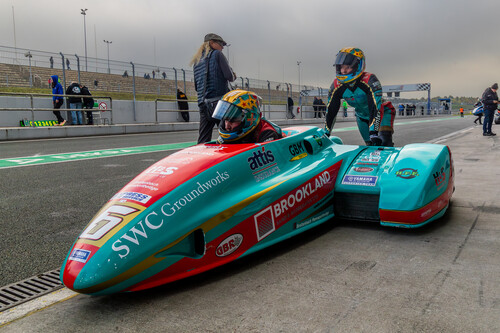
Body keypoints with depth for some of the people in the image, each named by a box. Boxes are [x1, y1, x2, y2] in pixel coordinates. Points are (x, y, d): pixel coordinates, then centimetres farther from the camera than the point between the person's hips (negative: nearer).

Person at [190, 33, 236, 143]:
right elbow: (229, 76, -7)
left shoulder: (196, 61, 22)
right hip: (219, 100, -7)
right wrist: (233, 76, 14)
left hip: (203, 104, 7)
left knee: (202, 140, 4)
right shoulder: (217, 54, 2)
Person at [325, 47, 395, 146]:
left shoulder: (369, 80, -32)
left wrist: (373, 133, -50)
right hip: (362, 117, 5)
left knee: (385, 143, -25)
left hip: (382, 113, -5)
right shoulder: (337, 85, -17)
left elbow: (375, 108, -40)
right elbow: (331, 111, -10)